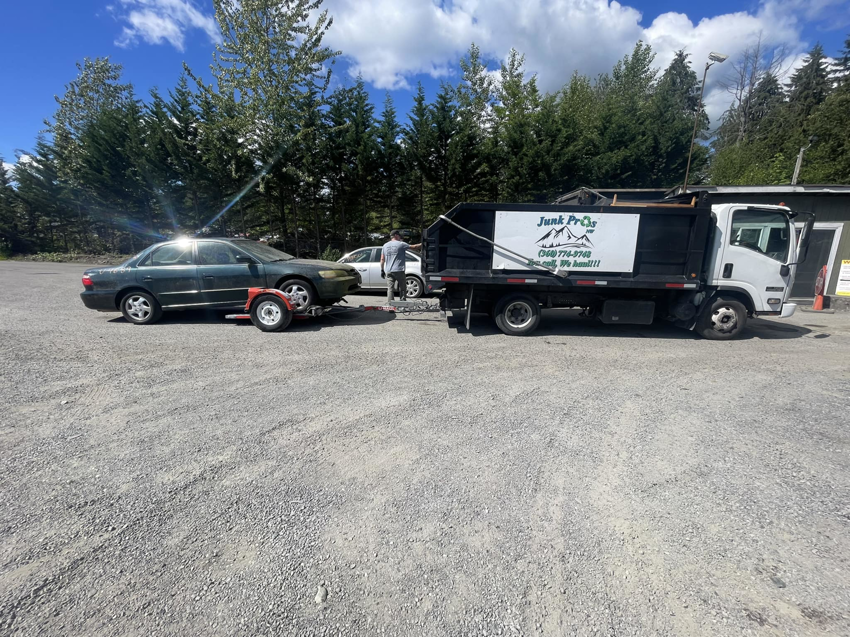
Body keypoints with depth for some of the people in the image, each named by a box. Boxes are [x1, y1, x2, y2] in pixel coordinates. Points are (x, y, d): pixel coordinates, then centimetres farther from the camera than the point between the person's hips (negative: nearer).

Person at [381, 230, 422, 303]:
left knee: (390, 288, 3)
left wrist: (382, 270, 15)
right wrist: (422, 244, 11)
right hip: (398, 270, -4)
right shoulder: (401, 244, -2)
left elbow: (382, 259, 11)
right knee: (402, 288, 5)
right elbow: (414, 247, -1)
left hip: (388, 271, 4)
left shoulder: (385, 245, 12)